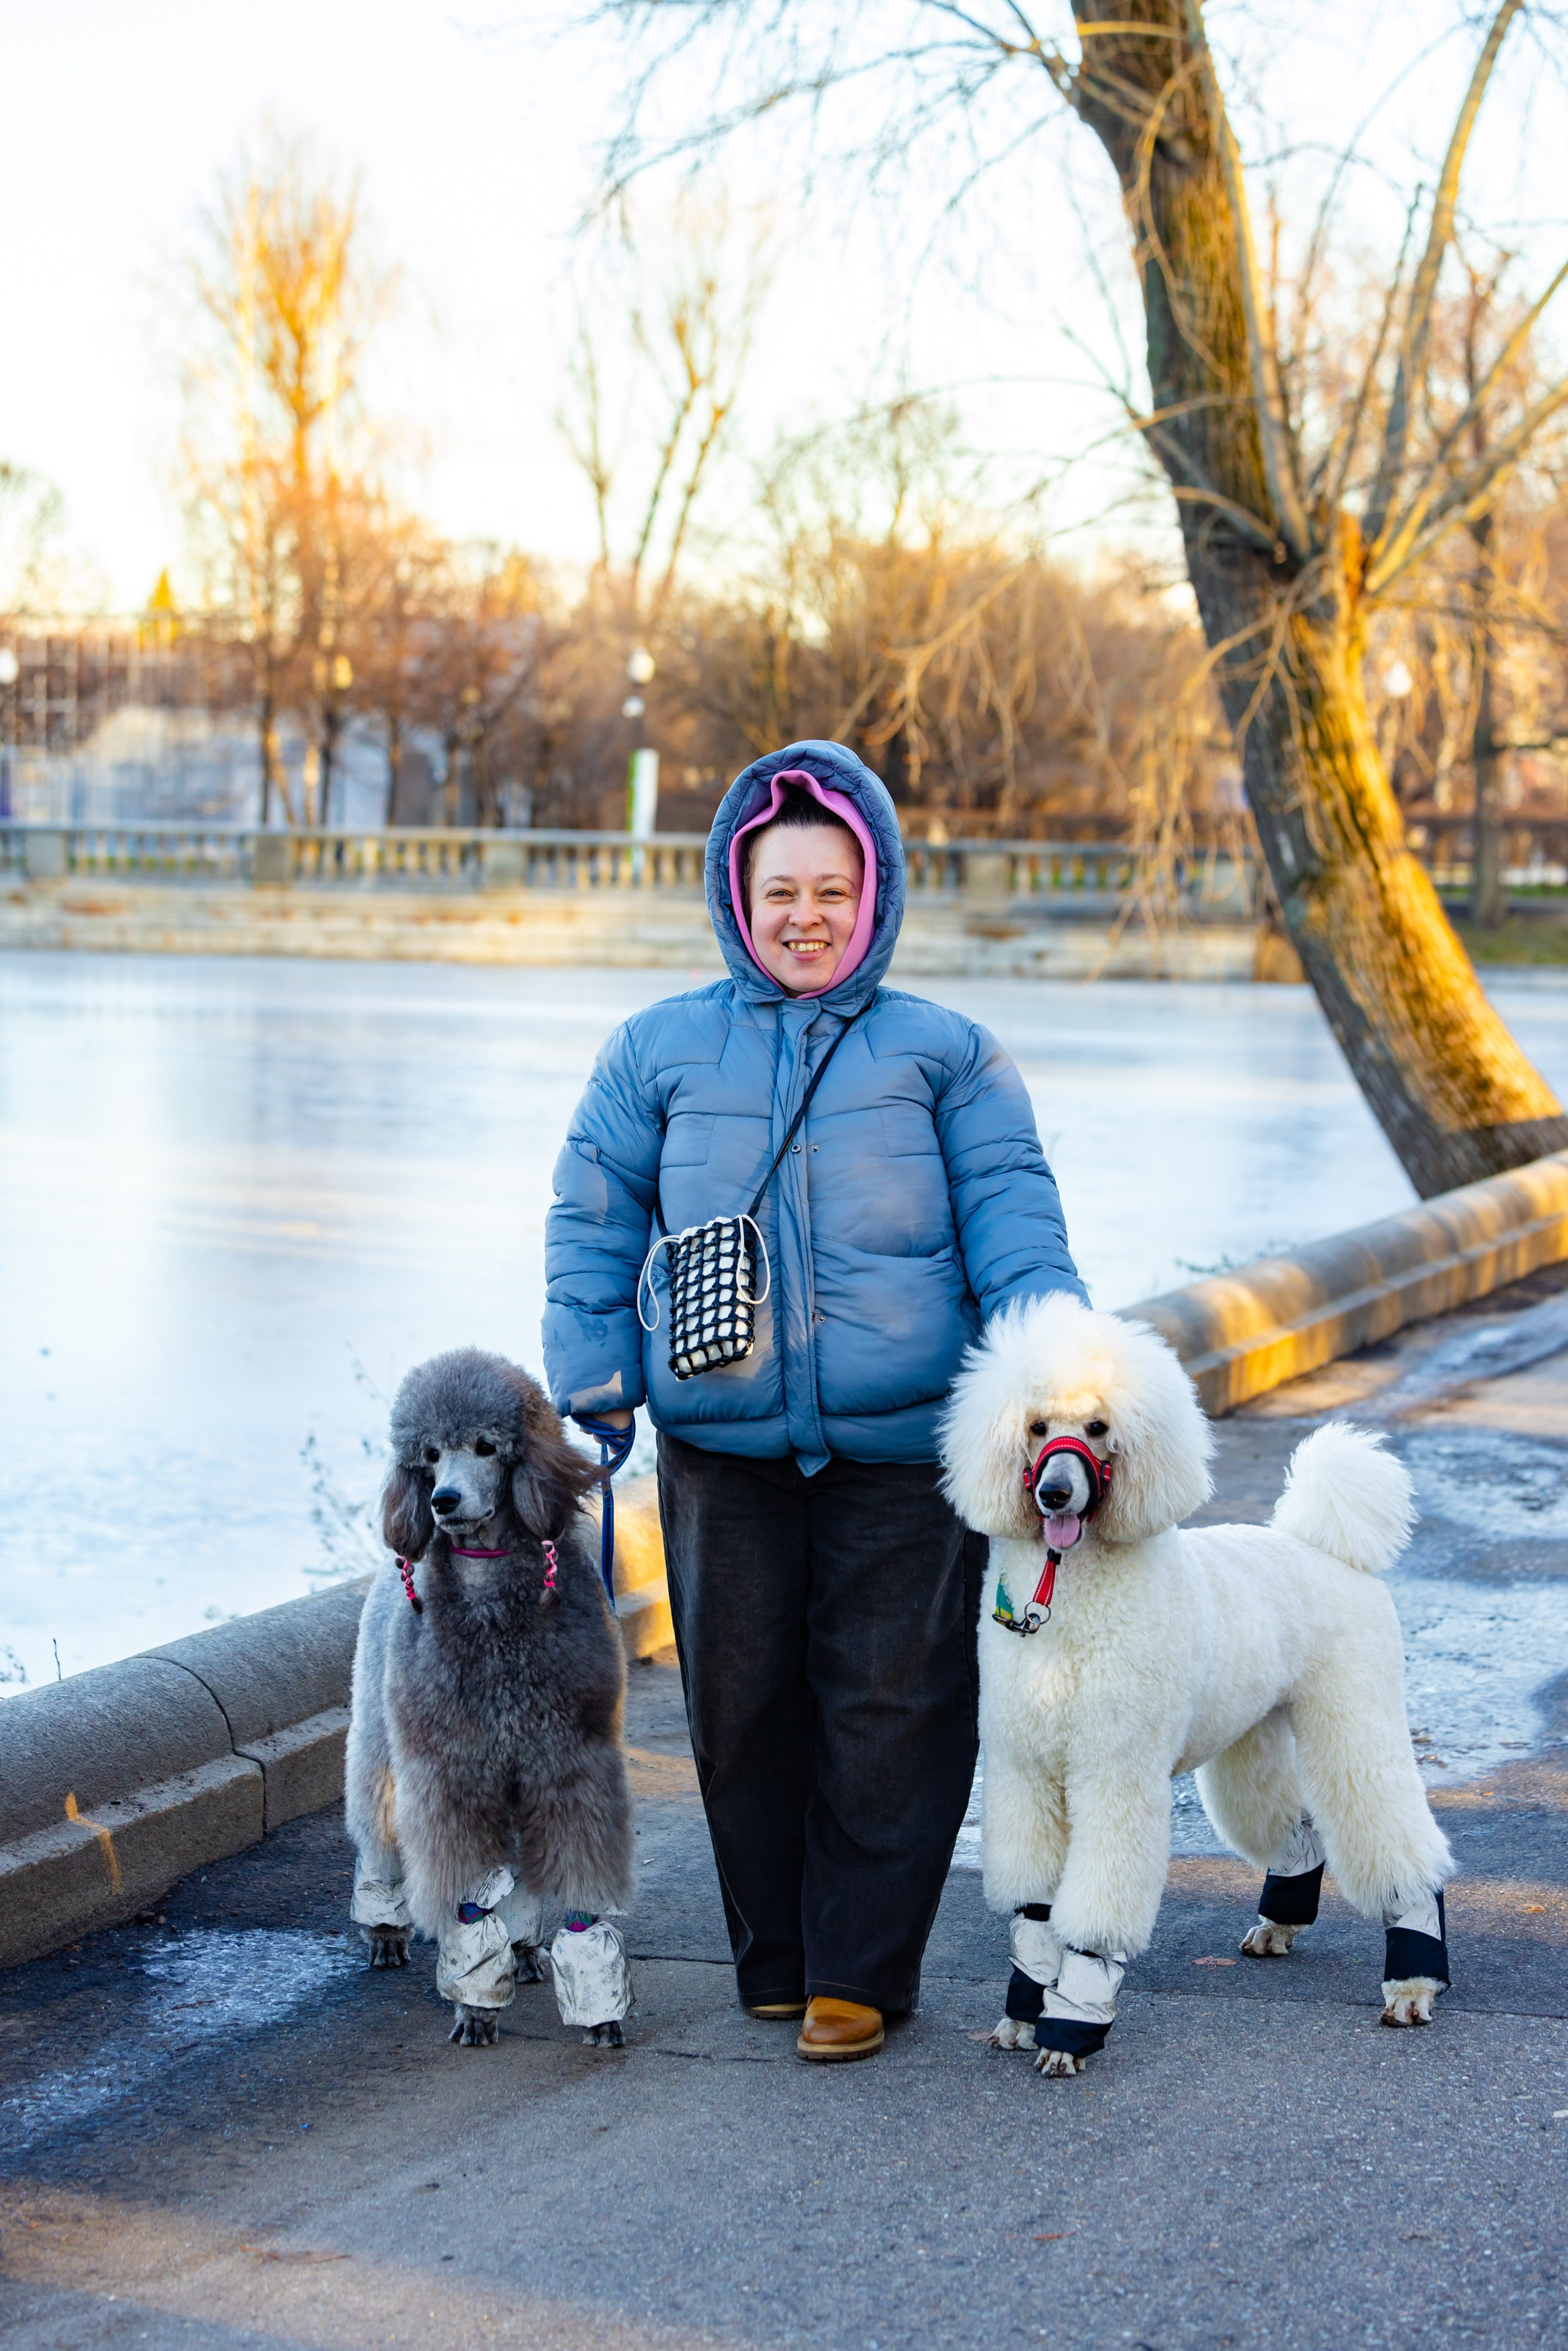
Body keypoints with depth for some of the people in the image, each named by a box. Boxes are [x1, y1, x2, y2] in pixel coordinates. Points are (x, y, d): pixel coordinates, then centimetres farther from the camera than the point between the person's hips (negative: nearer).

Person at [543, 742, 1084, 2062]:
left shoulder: (945, 1054, 9)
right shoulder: (658, 1051, 12)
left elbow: (1011, 1219, 4)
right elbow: (592, 1228, 13)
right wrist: (592, 1396, 4)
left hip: (904, 1447, -1)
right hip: (723, 1447, 2)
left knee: (890, 1705, -1)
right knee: (743, 1706, 6)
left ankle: (860, 1972, 11)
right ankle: (774, 1959, 21)